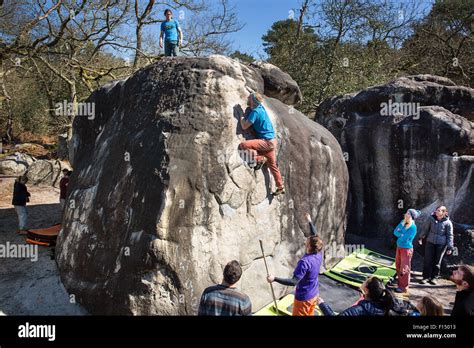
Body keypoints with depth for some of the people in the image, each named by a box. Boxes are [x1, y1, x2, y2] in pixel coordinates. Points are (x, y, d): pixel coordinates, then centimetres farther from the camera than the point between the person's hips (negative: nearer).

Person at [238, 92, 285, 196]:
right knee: (272, 165, 16)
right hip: (271, 141, 9)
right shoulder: (261, 107, 11)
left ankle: (260, 158, -12)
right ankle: (280, 188, 23)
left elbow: (244, 126, -17)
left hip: (266, 141, -9)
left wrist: (241, 116, -2)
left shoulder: (255, 112, -15)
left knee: (243, 145, -22)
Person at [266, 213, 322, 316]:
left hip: (303, 297, -7)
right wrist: (310, 222, 18)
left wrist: (274, 279, -35)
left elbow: (294, 282, -35)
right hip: (314, 294, 8)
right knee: (310, 315, 23)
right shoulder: (319, 254, -10)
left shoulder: (305, 262, -31)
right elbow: (314, 237, 7)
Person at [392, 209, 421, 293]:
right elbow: (395, 231, 1)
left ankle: (403, 287, 10)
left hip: (406, 248, -8)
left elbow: (404, 238, -21)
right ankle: (399, 283, 30)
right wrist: (402, 235, -15)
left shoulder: (413, 227, -19)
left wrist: (399, 235, -4)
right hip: (399, 247, 8)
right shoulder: (402, 222, 2)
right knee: (398, 266, 16)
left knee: (404, 269, 0)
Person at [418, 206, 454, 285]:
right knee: (428, 260, 4)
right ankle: (426, 277, 15)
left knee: (437, 262, 8)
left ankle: (434, 277, 22)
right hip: (430, 243, 2)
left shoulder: (447, 222, -9)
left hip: (441, 244, -2)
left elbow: (450, 235, -4)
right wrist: (421, 237, 12)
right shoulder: (431, 219, -4)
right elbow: (426, 229, 10)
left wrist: (450, 247, -5)